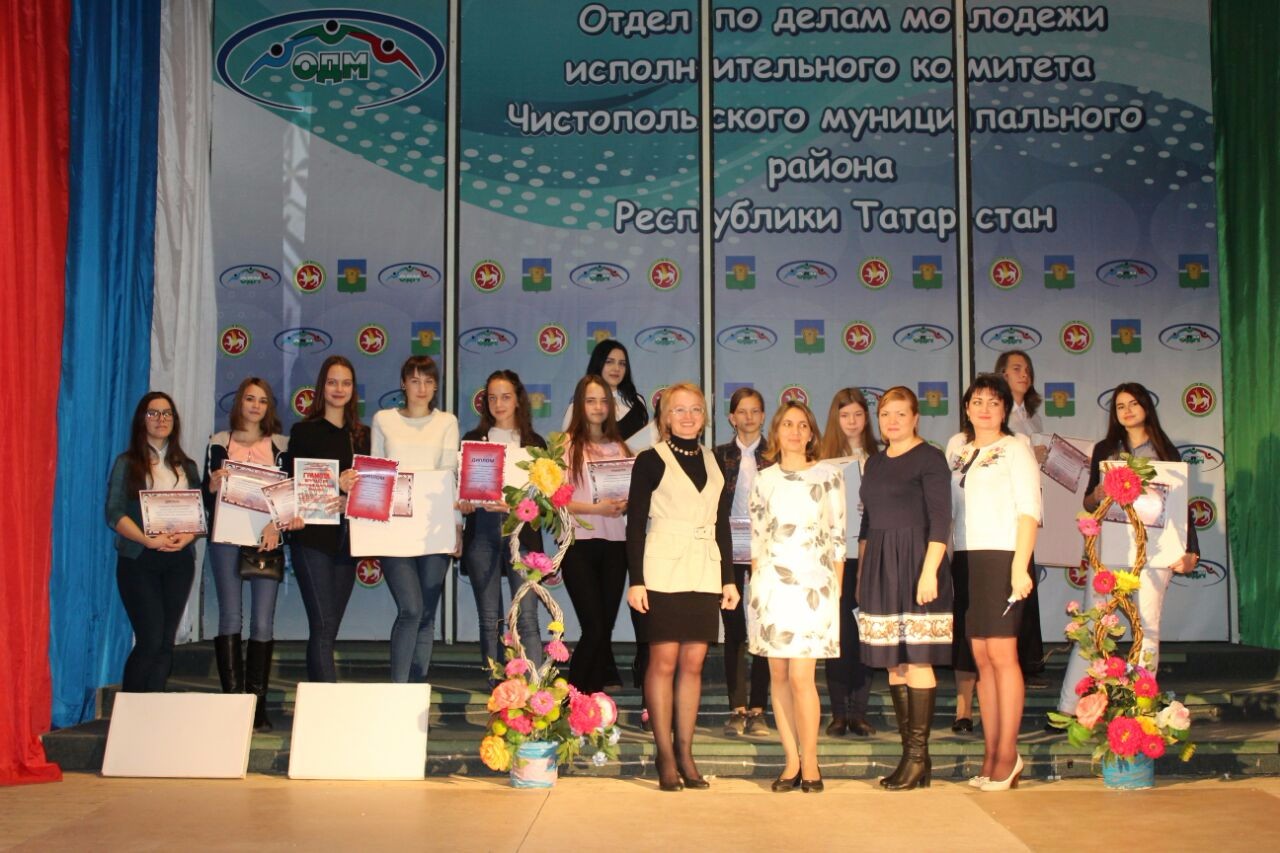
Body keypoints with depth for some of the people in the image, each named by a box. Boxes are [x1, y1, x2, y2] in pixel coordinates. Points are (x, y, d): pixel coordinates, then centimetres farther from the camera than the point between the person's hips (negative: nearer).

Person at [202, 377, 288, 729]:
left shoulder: (281, 445, 11)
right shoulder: (219, 442, 10)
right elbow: (208, 498, 9)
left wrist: (277, 523, -10)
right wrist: (213, 485, -13)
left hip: (267, 538, 0)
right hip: (227, 537, 0)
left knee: (263, 622, -3)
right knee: (230, 619, -4)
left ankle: (258, 704, 1)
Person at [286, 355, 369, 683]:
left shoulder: (362, 435, 14)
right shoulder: (304, 431, 2)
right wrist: (335, 485, -18)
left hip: (347, 537, 5)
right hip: (313, 536, -5)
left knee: (328, 629, 8)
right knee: (323, 626, -11)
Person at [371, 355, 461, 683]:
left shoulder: (446, 422, 10)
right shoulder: (383, 420, 9)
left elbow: (450, 473, 3)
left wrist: (456, 525, -4)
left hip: (435, 528, 1)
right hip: (394, 527, -1)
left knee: (426, 615, 5)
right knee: (410, 609, -14)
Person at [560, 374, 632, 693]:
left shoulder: (620, 447, 14)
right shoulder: (567, 445, 0)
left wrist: (626, 505, -6)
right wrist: (595, 508, -17)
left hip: (615, 544, 4)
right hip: (579, 544, -4)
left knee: (605, 628, 4)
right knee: (595, 628, -10)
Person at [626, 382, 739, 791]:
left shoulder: (712, 461, 14)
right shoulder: (651, 460, -1)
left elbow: (721, 523, 16)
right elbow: (635, 523, -4)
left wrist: (729, 577, 11)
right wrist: (635, 580, -11)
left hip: (705, 573, 4)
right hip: (665, 572, -4)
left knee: (693, 663, 5)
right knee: (664, 661, -3)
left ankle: (685, 753, 13)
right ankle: (665, 756, 5)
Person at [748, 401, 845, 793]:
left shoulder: (828, 475, 4)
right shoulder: (764, 480, 11)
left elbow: (838, 536, 4)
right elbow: (756, 539, 13)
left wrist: (837, 590, 0)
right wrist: (754, 586, 7)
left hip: (813, 585, -3)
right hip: (771, 585, 3)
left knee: (801, 677, -9)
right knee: (779, 675, 4)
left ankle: (810, 763, 3)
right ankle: (792, 761, 13)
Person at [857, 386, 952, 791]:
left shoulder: (929, 457, -4)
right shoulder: (875, 463, 17)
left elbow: (940, 520, -10)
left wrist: (929, 571, -19)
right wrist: (861, 574, 17)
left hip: (915, 564, -7)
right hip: (880, 567, 7)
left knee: (917, 660, -6)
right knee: (893, 663, 8)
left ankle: (918, 757, 0)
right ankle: (910, 753, 14)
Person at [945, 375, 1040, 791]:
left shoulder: (1016, 446, 1)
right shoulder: (956, 445, 16)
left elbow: (1029, 509, -6)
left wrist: (1020, 565, -15)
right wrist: (944, 559, 6)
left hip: (1002, 557, -5)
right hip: (965, 559, 5)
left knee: (1001, 653, -8)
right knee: (980, 657, 5)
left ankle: (1007, 754, -1)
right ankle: (990, 754, 9)